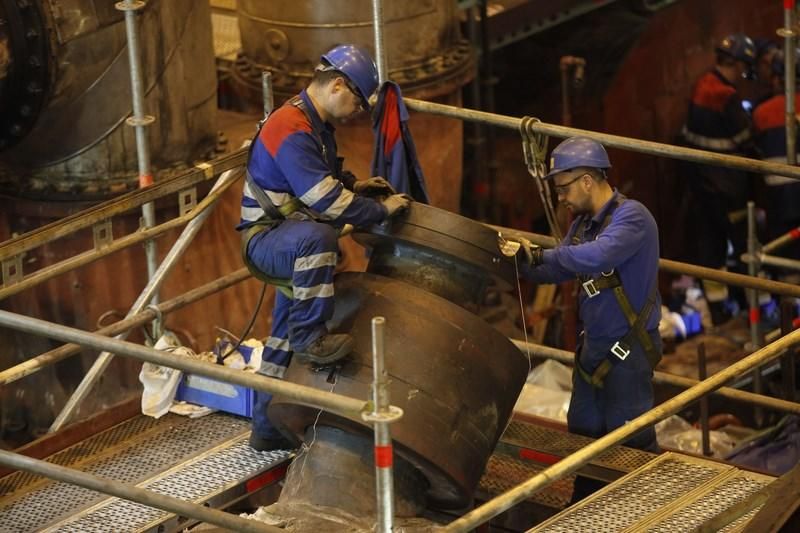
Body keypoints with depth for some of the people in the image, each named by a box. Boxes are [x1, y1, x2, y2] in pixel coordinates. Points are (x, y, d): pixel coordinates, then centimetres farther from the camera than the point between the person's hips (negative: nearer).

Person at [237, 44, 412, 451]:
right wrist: (381, 209, -19)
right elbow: (326, 201, -29)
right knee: (318, 237, -41)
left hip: (292, 243, 11)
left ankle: (267, 429, 27)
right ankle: (310, 337, -35)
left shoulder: (315, 124, 10)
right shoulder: (291, 131, -23)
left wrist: (353, 185, 10)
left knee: (285, 339, 16)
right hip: (264, 238, -11)